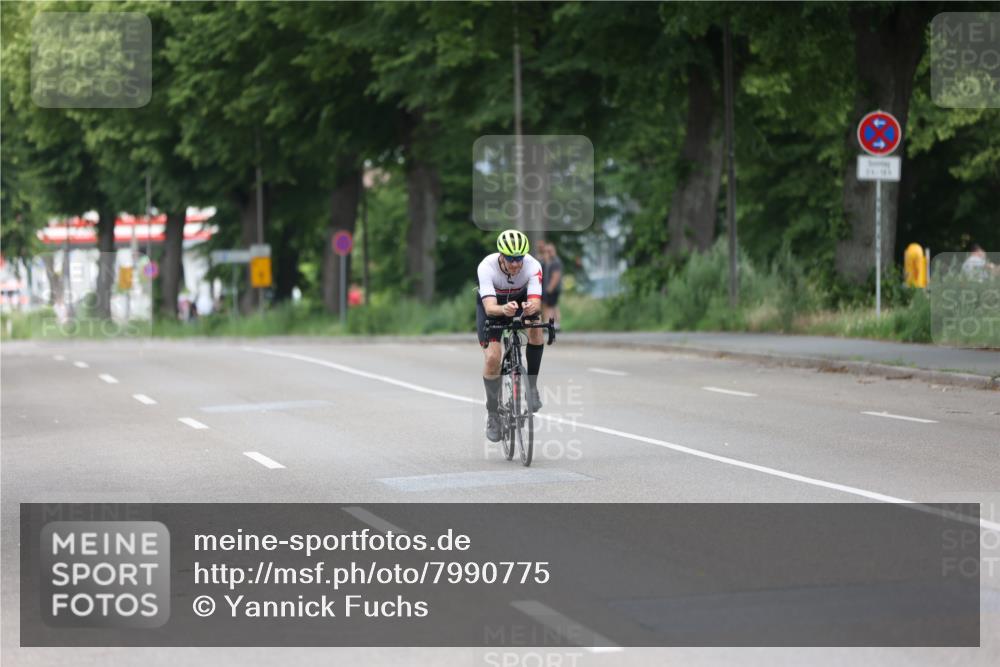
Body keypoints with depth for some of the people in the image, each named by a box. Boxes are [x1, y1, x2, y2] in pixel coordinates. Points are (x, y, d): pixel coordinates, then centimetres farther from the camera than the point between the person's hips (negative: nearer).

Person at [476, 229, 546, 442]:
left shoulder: (532, 266, -32)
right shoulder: (486, 267, -35)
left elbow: (535, 302, -42)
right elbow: (490, 307, -44)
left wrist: (531, 307, -66)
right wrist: (504, 309, -66)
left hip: (520, 299, 1)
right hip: (492, 304, -1)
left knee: (536, 326, -31)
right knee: (492, 358, -16)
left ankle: (531, 386, -14)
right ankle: (492, 413, 5)